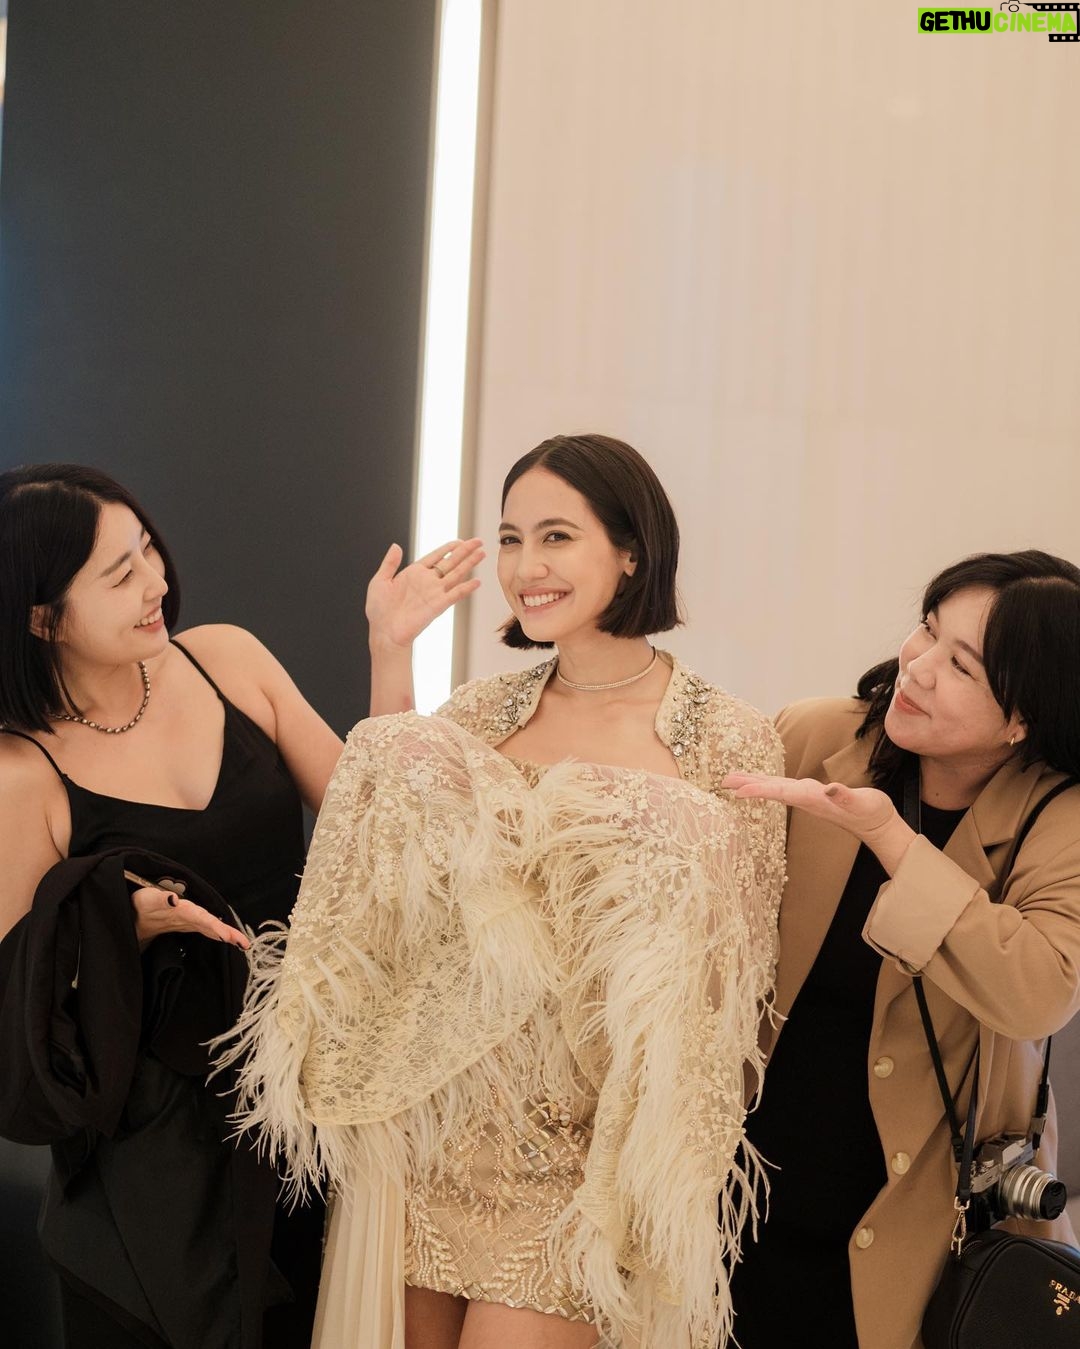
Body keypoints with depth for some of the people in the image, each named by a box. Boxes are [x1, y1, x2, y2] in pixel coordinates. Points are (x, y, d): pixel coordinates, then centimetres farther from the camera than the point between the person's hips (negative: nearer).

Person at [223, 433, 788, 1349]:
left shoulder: (729, 743, -7)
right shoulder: (483, 713, 5)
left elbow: (728, 980, -4)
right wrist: (390, 656, -3)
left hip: (577, 1159, -4)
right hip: (428, 1132, 4)